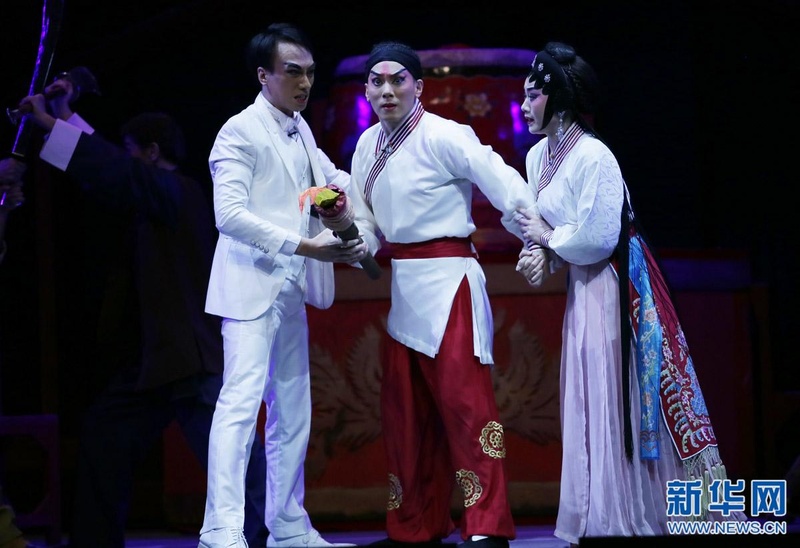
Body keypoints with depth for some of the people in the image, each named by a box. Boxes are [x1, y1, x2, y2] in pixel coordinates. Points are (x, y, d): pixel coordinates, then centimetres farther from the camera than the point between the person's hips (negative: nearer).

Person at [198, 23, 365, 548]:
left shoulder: (300, 130, 14)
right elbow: (230, 214, -20)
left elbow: (329, 175, 33)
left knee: (293, 410, 11)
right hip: (252, 285, -9)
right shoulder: (241, 131, -10)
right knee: (241, 400, -17)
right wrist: (304, 245, -23)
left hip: (291, 288, 9)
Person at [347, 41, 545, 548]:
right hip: (404, 286, 8)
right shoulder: (368, 145, 10)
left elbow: (505, 187, -19)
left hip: (447, 280, -8)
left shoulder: (443, 137, -12)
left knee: (462, 398, -12)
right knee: (405, 409, 12)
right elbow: (368, 222, 14)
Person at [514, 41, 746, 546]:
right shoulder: (539, 156, 8)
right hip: (582, 288, 9)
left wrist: (549, 238, -10)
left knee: (615, 400, -5)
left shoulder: (593, 157, -19)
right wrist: (538, 256, -5)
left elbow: (597, 237, -23)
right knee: (590, 403, 11)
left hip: (611, 289, -9)